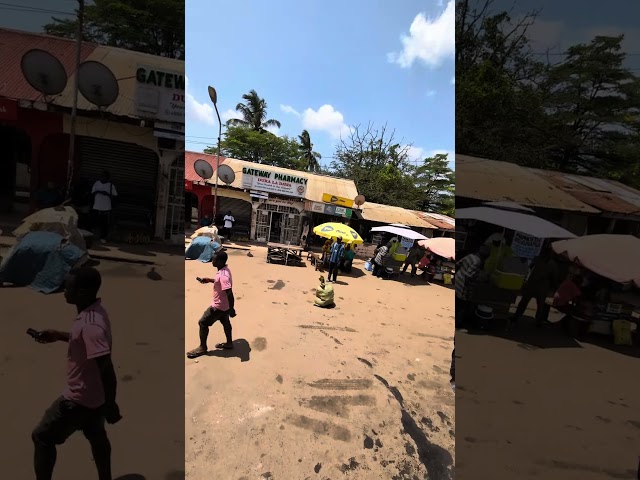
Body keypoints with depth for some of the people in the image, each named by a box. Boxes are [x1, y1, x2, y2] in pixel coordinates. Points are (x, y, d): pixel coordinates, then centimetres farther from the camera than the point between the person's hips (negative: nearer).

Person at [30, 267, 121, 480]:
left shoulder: (90, 324, -33)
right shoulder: (93, 312, -3)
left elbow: (107, 368, -30)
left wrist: (111, 405, -22)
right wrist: (59, 336, 7)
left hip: (80, 397, -9)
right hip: (94, 394, 9)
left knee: (42, 438, 13)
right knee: (96, 436, 26)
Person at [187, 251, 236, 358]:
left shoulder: (223, 275, -32)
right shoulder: (224, 270, -2)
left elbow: (229, 293, -32)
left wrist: (232, 309, -26)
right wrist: (209, 280, 9)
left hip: (219, 306, -9)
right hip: (224, 305, 9)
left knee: (203, 323, 5)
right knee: (225, 322, 23)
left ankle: (202, 348, 20)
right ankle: (229, 343, 40)